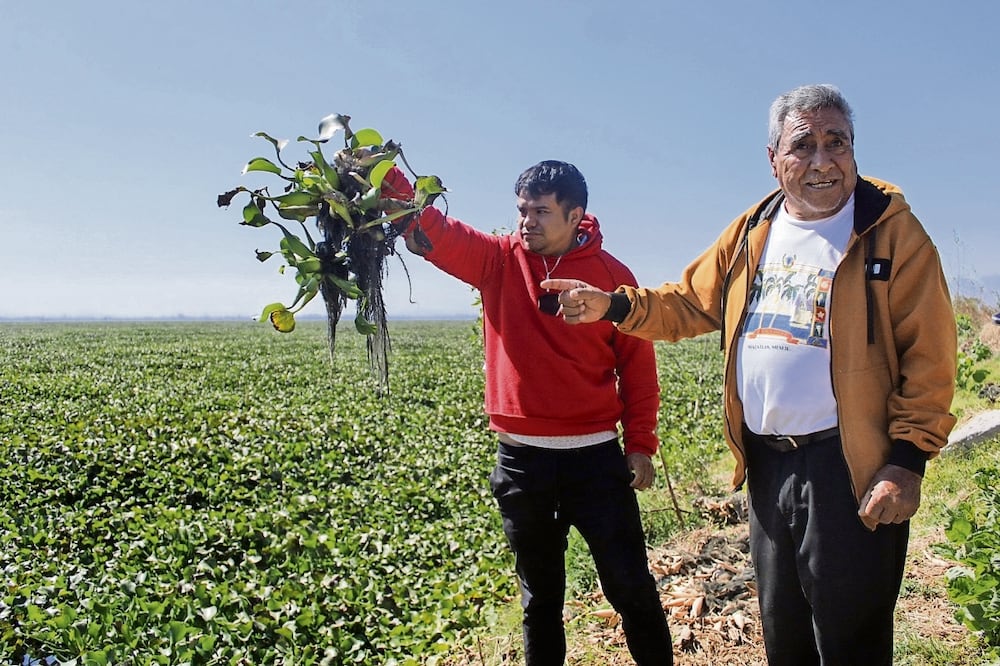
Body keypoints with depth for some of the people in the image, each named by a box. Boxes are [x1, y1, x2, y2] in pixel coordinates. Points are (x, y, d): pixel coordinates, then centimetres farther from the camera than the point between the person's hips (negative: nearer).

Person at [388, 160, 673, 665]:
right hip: (520, 457, 2)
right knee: (539, 593, 17)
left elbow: (638, 364, 2)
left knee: (631, 585, 9)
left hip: (594, 454, -1)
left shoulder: (612, 275, -1)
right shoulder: (498, 260, 1)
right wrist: (386, 177, -30)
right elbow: (432, 231, -13)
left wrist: (641, 443, 0)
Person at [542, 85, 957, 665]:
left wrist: (908, 459, -16)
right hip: (767, 464, 5)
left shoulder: (891, 230, -8)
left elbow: (928, 356, -10)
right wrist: (612, 305, 1)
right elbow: (687, 304, 15)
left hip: (849, 467, -5)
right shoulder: (751, 234, 8)